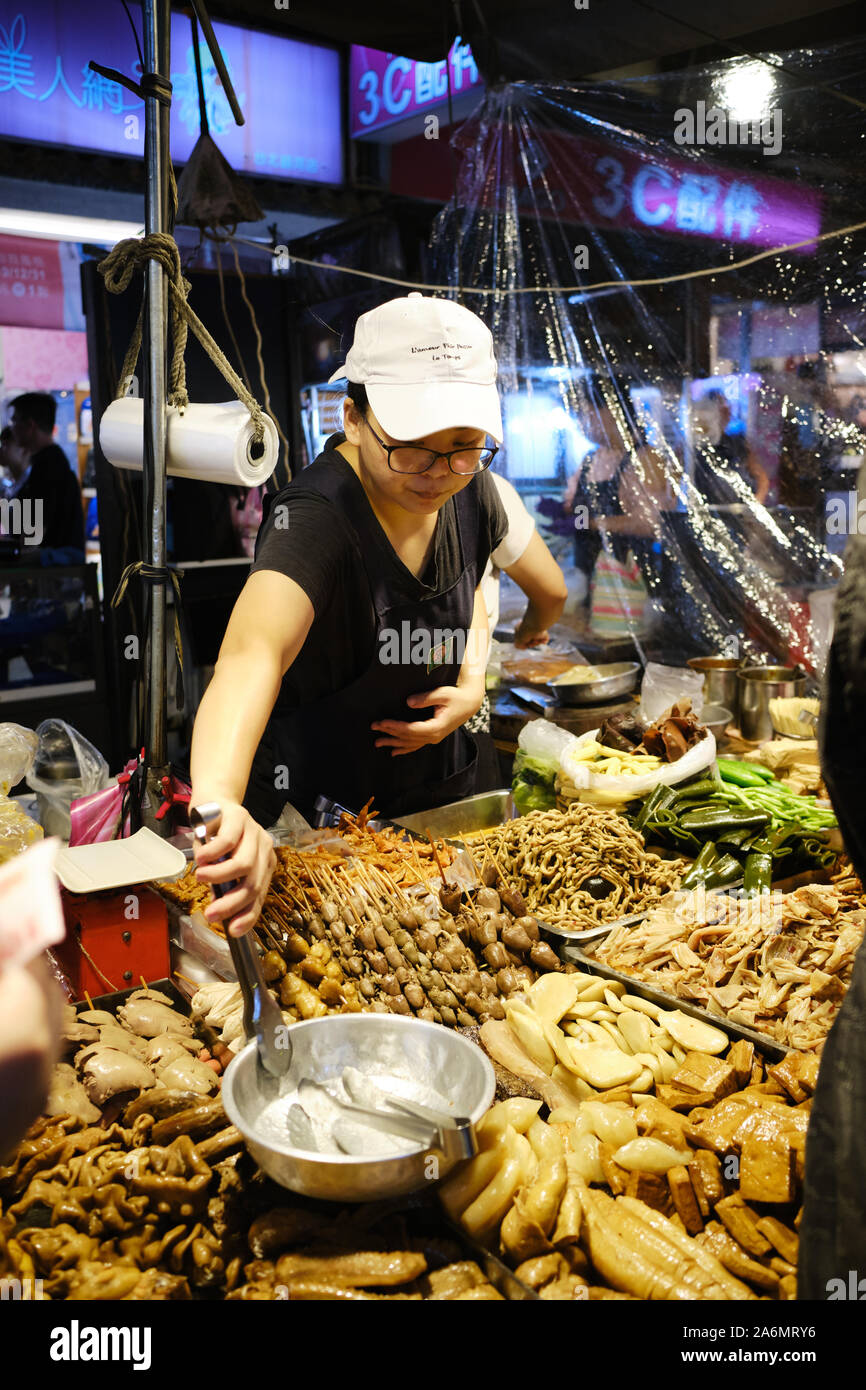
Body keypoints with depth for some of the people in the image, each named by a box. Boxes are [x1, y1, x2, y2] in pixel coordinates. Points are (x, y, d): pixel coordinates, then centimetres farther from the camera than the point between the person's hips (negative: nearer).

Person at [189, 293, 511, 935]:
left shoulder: (470, 490, -10)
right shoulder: (315, 518, -31)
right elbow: (253, 650, -50)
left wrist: (472, 682, -5)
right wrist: (219, 801, -68)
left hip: (442, 787, 6)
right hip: (319, 804, -6)